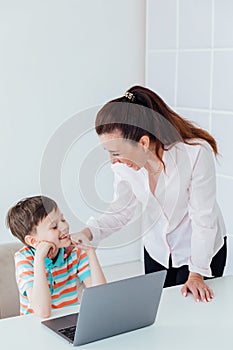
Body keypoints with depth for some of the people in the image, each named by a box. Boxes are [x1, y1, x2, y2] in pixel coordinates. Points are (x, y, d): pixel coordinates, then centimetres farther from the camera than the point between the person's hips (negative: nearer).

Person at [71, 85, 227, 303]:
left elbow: (203, 219, -23)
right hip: (156, 251, 4)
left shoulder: (197, 153, -33)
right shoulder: (123, 161, -20)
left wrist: (196, 274, -18)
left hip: (202, 250, -4)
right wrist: (87, 233, -24)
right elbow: (122, 210, -6)